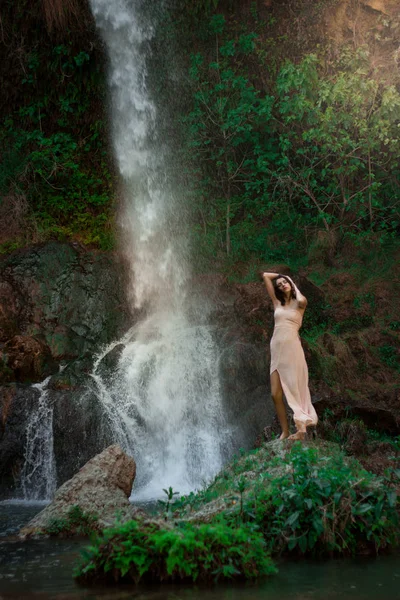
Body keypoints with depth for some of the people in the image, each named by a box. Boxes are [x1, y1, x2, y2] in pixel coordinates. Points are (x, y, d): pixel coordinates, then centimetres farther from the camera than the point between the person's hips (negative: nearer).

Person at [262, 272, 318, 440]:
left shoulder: (299, 303, 6)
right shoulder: (277, 302, 15)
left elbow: (302, 301, -19)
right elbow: (265, 276, 18)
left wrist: (294, 288, 0)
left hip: (292, 349, -4)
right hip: (276, 349, 4)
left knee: (295, 389, -8)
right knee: (276, 394, -1)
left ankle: (301, 428, -8)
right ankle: (284, 432, 4)